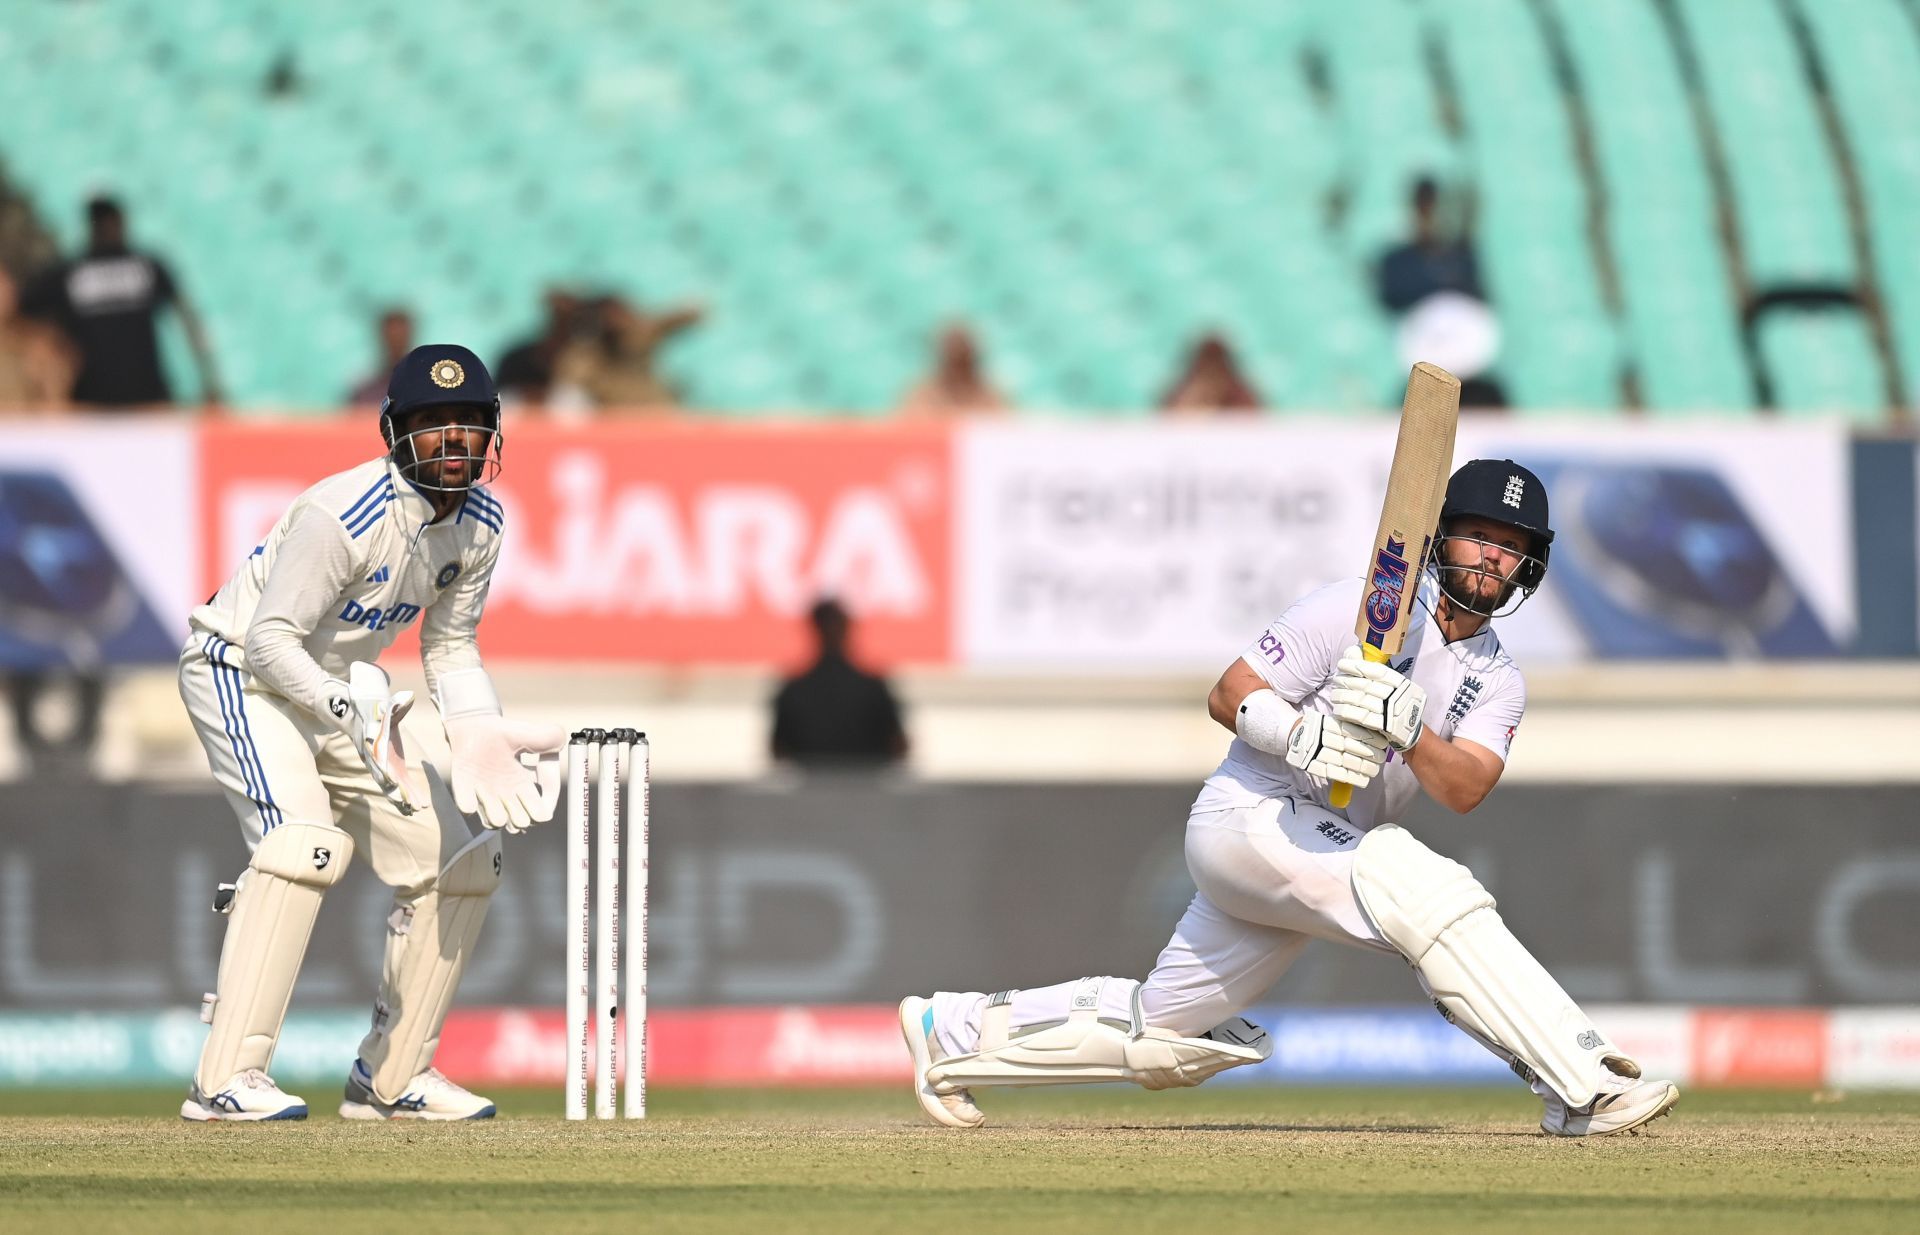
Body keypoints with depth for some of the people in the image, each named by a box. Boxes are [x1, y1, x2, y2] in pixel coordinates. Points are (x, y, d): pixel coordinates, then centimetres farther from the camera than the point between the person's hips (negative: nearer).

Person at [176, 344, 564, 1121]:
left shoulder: (481, 522, -4)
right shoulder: (345, 514, -28)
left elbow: (451, 647, 7)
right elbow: (272, 637, -30)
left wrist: (480, 735, -10)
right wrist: (349, 715, -43)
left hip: (343, 692, 8)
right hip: (242, 675, -8)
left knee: (458, 864, 5)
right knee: (306, 840, -31)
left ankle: (392, 1077, 18)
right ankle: (227, 1079, -33)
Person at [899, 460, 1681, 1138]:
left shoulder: (1498, 682, 5)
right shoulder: (1359, 610, -11)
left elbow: (1463, 789, -13)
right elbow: (1229, 696, -12)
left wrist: (1408, 730, -32)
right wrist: (1304, 734, -31)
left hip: (1319, 851, 8)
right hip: (1248, 814, -8)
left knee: (1160, 1032, 14)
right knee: (1428, 892, -29)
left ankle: (955, 1031, 30)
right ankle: (1582, 1087, -34)